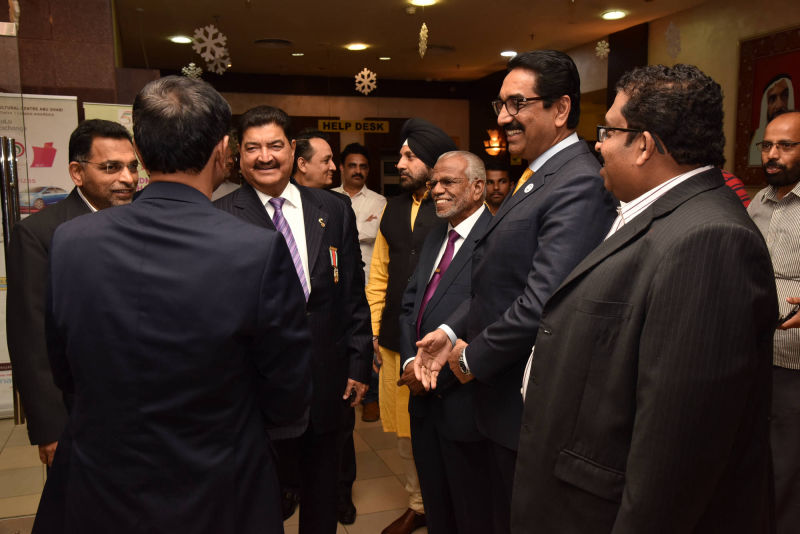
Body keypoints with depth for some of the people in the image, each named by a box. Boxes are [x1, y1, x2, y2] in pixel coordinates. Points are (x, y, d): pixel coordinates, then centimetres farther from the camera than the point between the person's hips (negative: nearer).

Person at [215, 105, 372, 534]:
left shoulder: (335, 210, 2)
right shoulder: (220, 218, -9)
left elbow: (353, 294, 4)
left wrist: (359, 363, 3)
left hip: (328, 381, 3)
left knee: (322, 496, 21)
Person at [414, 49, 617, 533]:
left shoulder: (579, 184, -22)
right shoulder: (538, 177, 11)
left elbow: (542, 301, -29)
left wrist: (474, 356, -15)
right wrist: (452, 331, 2)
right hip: (505, 398, 9)